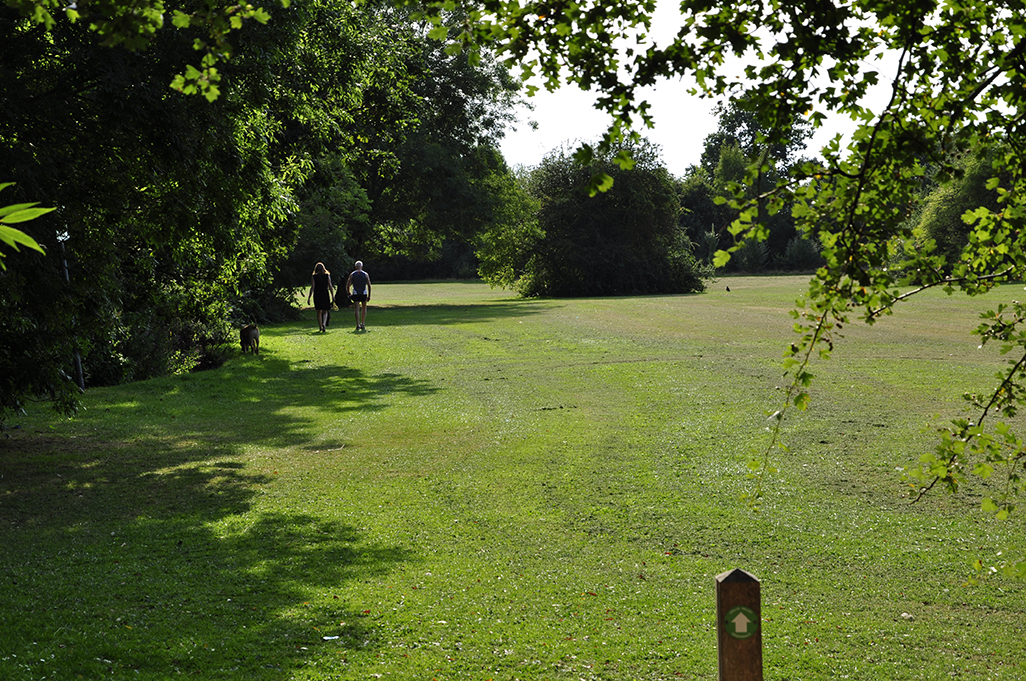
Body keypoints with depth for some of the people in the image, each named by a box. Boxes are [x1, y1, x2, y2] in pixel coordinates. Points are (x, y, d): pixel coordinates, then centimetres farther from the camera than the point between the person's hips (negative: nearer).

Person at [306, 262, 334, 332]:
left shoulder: (313, 277, -1)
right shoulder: (327, 276, 1)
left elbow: (312, 288, -6)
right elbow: (330, 287, -2)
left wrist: (309, 298, -4)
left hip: (317, 295, 0)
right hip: (325, 294, 0)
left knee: (319, 311, 10)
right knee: (325, 312, 8)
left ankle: (321, 327, 10)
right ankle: (324, 324, -17)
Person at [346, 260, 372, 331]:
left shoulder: (352, 275, 3)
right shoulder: (366, 274, 3)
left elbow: (347, 285, 2)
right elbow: (369, 285, 1)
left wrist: (349, 293, 13)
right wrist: (369, 295, 5)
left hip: (355, 294, 0)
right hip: (364, 294, 0)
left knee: (357, 309, 1)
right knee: (364, 309, 16)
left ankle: (358, 325, -8)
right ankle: (363, 324, 13)